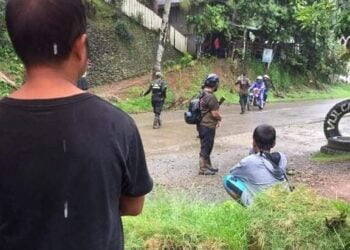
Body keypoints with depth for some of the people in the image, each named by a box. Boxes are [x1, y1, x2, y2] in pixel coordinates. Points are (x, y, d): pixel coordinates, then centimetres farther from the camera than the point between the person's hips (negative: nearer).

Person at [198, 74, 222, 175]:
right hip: (207, 127, -10)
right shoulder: (211, 96, -22)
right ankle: (203, 169, 10)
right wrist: (220, 118, -1)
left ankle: (208, 165, 31)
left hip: (203, 125, 10)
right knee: (205, 147, 0)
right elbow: (215, 113, -22)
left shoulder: (203, 94, 9)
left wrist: (217, 120, 14)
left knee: (207, 146, 19)